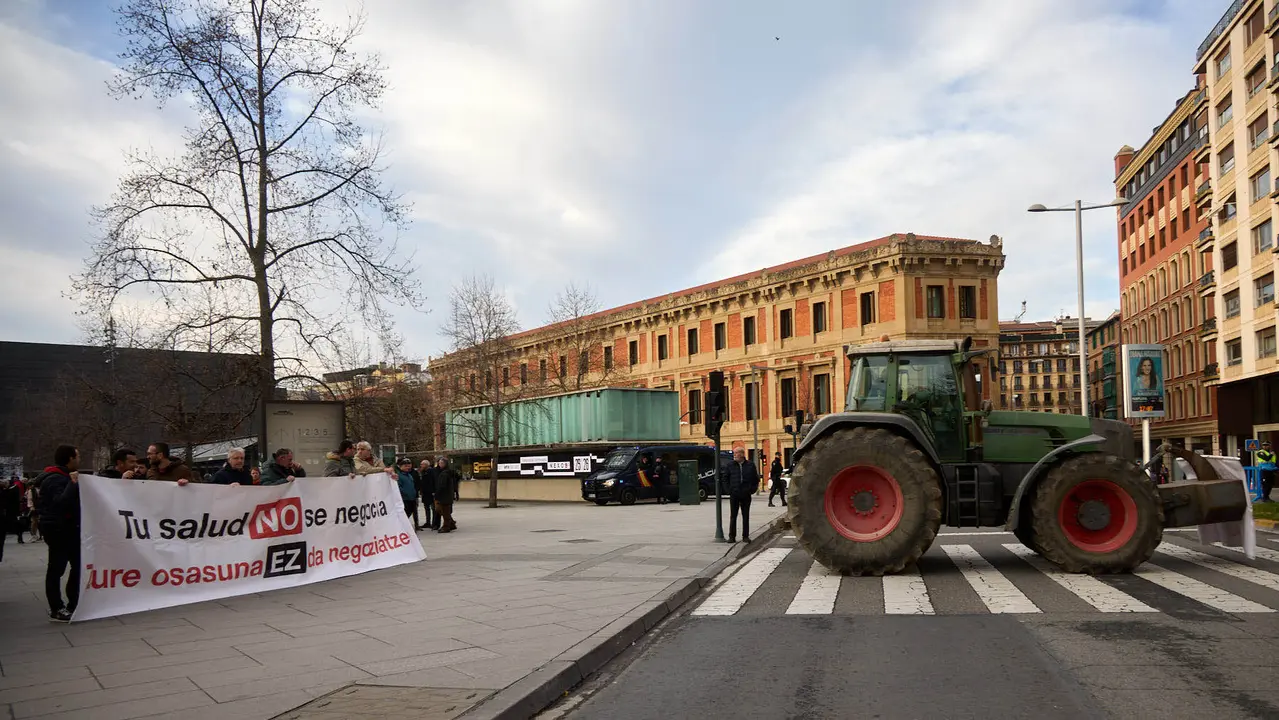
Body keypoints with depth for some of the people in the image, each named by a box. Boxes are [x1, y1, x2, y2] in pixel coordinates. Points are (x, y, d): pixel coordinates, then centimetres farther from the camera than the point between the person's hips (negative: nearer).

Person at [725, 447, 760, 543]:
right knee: (733, 516, 1)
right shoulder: (730, 465, 3)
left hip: (746, 495, 0)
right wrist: (729, 490, 5)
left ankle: (745, 536, 12)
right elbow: (726, 479, 12)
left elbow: (756, 479, 10)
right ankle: (732, 536, 6)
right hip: (734, 495, 0)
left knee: (746, 516, 6)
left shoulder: (750, 465, 1)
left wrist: (752, 490, 4)